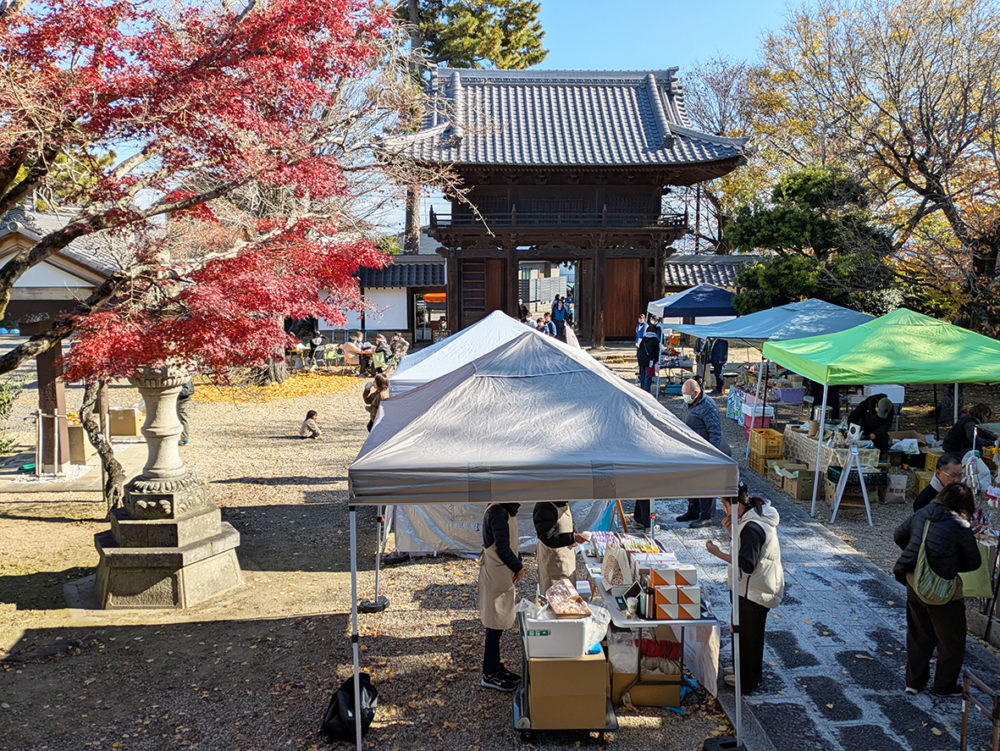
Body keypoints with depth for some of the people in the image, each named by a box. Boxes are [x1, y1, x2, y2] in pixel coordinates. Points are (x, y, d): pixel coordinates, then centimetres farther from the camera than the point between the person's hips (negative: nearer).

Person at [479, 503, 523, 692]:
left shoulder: (505, 510, 9)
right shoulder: (498, 512, -23)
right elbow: (503, 549, -22)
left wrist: (517, 564, 6)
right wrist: (518, 567, -9)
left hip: (502, 575, 10)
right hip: (496, 576, -10)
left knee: (499, 625, 19)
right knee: (495, 626, 1)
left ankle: (495, 667, 31)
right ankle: (489, 675, 12)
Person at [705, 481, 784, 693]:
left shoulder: (752, 527, -27)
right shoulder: (759, 516, 5)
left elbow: (747, 565, -27)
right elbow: (746, 546, 14)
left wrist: (719, 553, -24)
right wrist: (732, 530, -2)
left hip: (754, 590, -10)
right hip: (760, 586, 10)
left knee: (748, 634, 5)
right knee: (751, 632, 23)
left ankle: (746, 681, 20)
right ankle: (753, 674, 39)